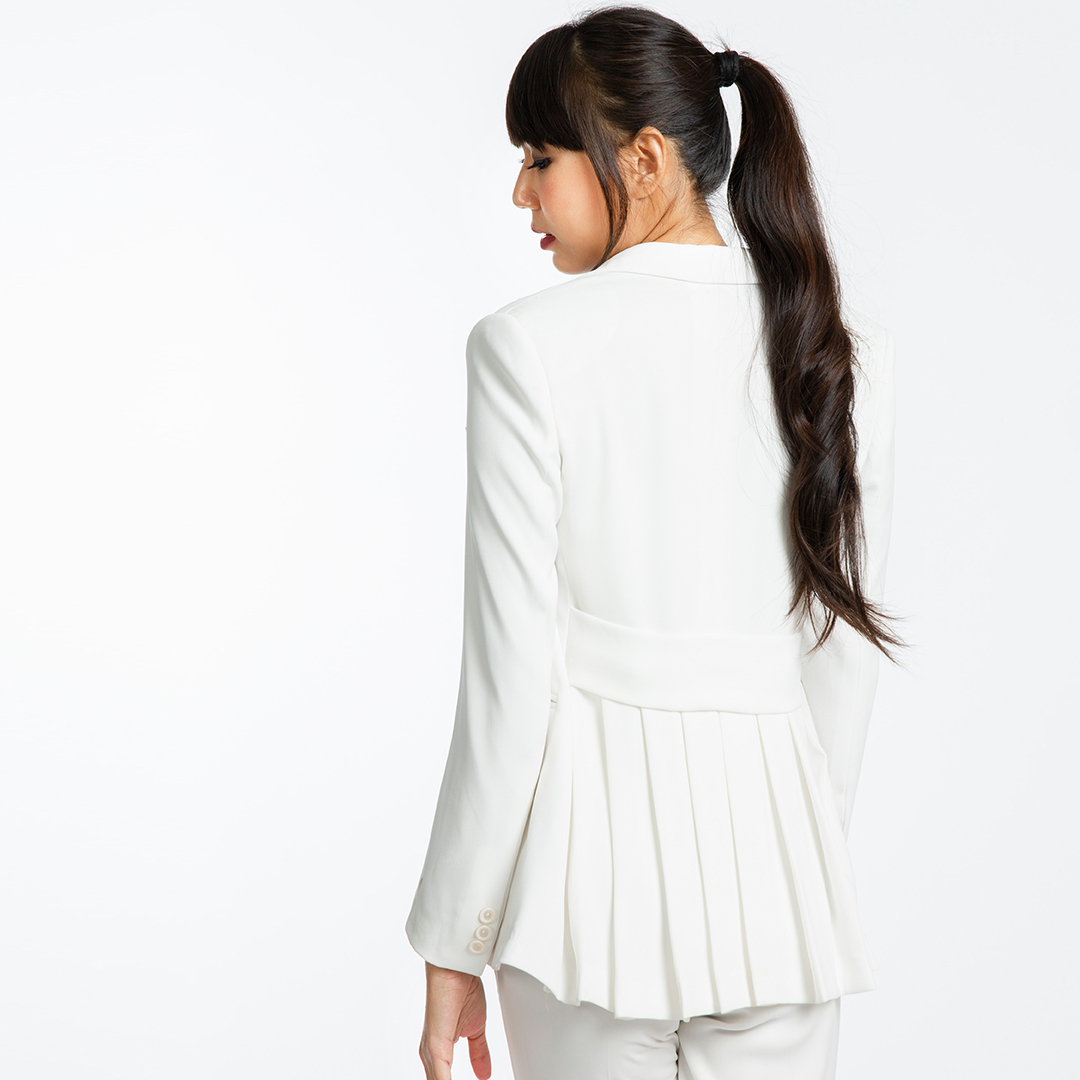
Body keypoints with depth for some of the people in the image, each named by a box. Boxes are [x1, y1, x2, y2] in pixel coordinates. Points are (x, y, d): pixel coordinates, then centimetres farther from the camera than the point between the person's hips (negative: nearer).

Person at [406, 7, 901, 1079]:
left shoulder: (530, 348, -11)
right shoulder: (843, 353, 1)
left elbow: (512, 678, -12)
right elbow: (842, 655, 6)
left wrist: (452, 943, -2)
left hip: (595, 841, -3)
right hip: (774, 843, 3)